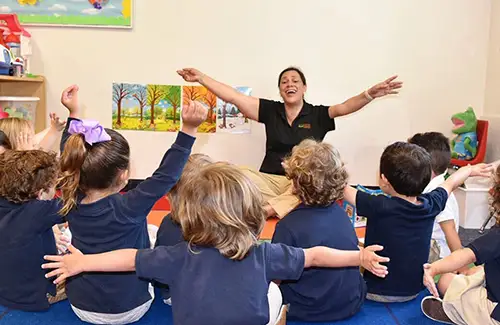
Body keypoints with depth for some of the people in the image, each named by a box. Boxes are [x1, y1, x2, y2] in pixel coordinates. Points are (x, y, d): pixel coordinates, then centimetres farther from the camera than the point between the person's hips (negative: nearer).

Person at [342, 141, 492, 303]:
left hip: (378, 292, -5)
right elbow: (450, 183, 9)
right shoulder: (431, 204, -11)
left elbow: (343, 189, -16)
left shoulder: (379, 207, -27)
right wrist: (471, 170, 29)